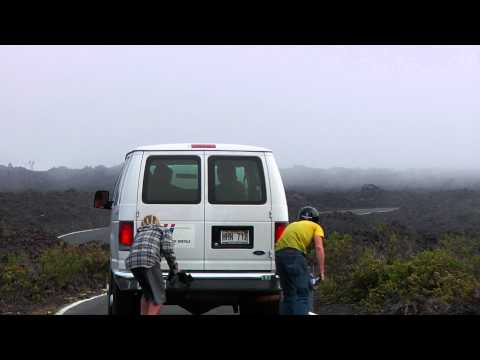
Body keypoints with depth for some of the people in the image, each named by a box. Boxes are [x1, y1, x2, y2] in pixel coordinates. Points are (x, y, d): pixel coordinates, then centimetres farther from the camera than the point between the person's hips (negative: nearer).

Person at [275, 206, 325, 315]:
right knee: (303, 294, -6)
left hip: (278, 253, 6)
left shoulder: (292, 225, 36)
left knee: (288, 295, 16)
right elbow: (319, 248, 3)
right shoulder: (316, 227, 19)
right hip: (294, 253, -6)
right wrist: (321, 271, 1)